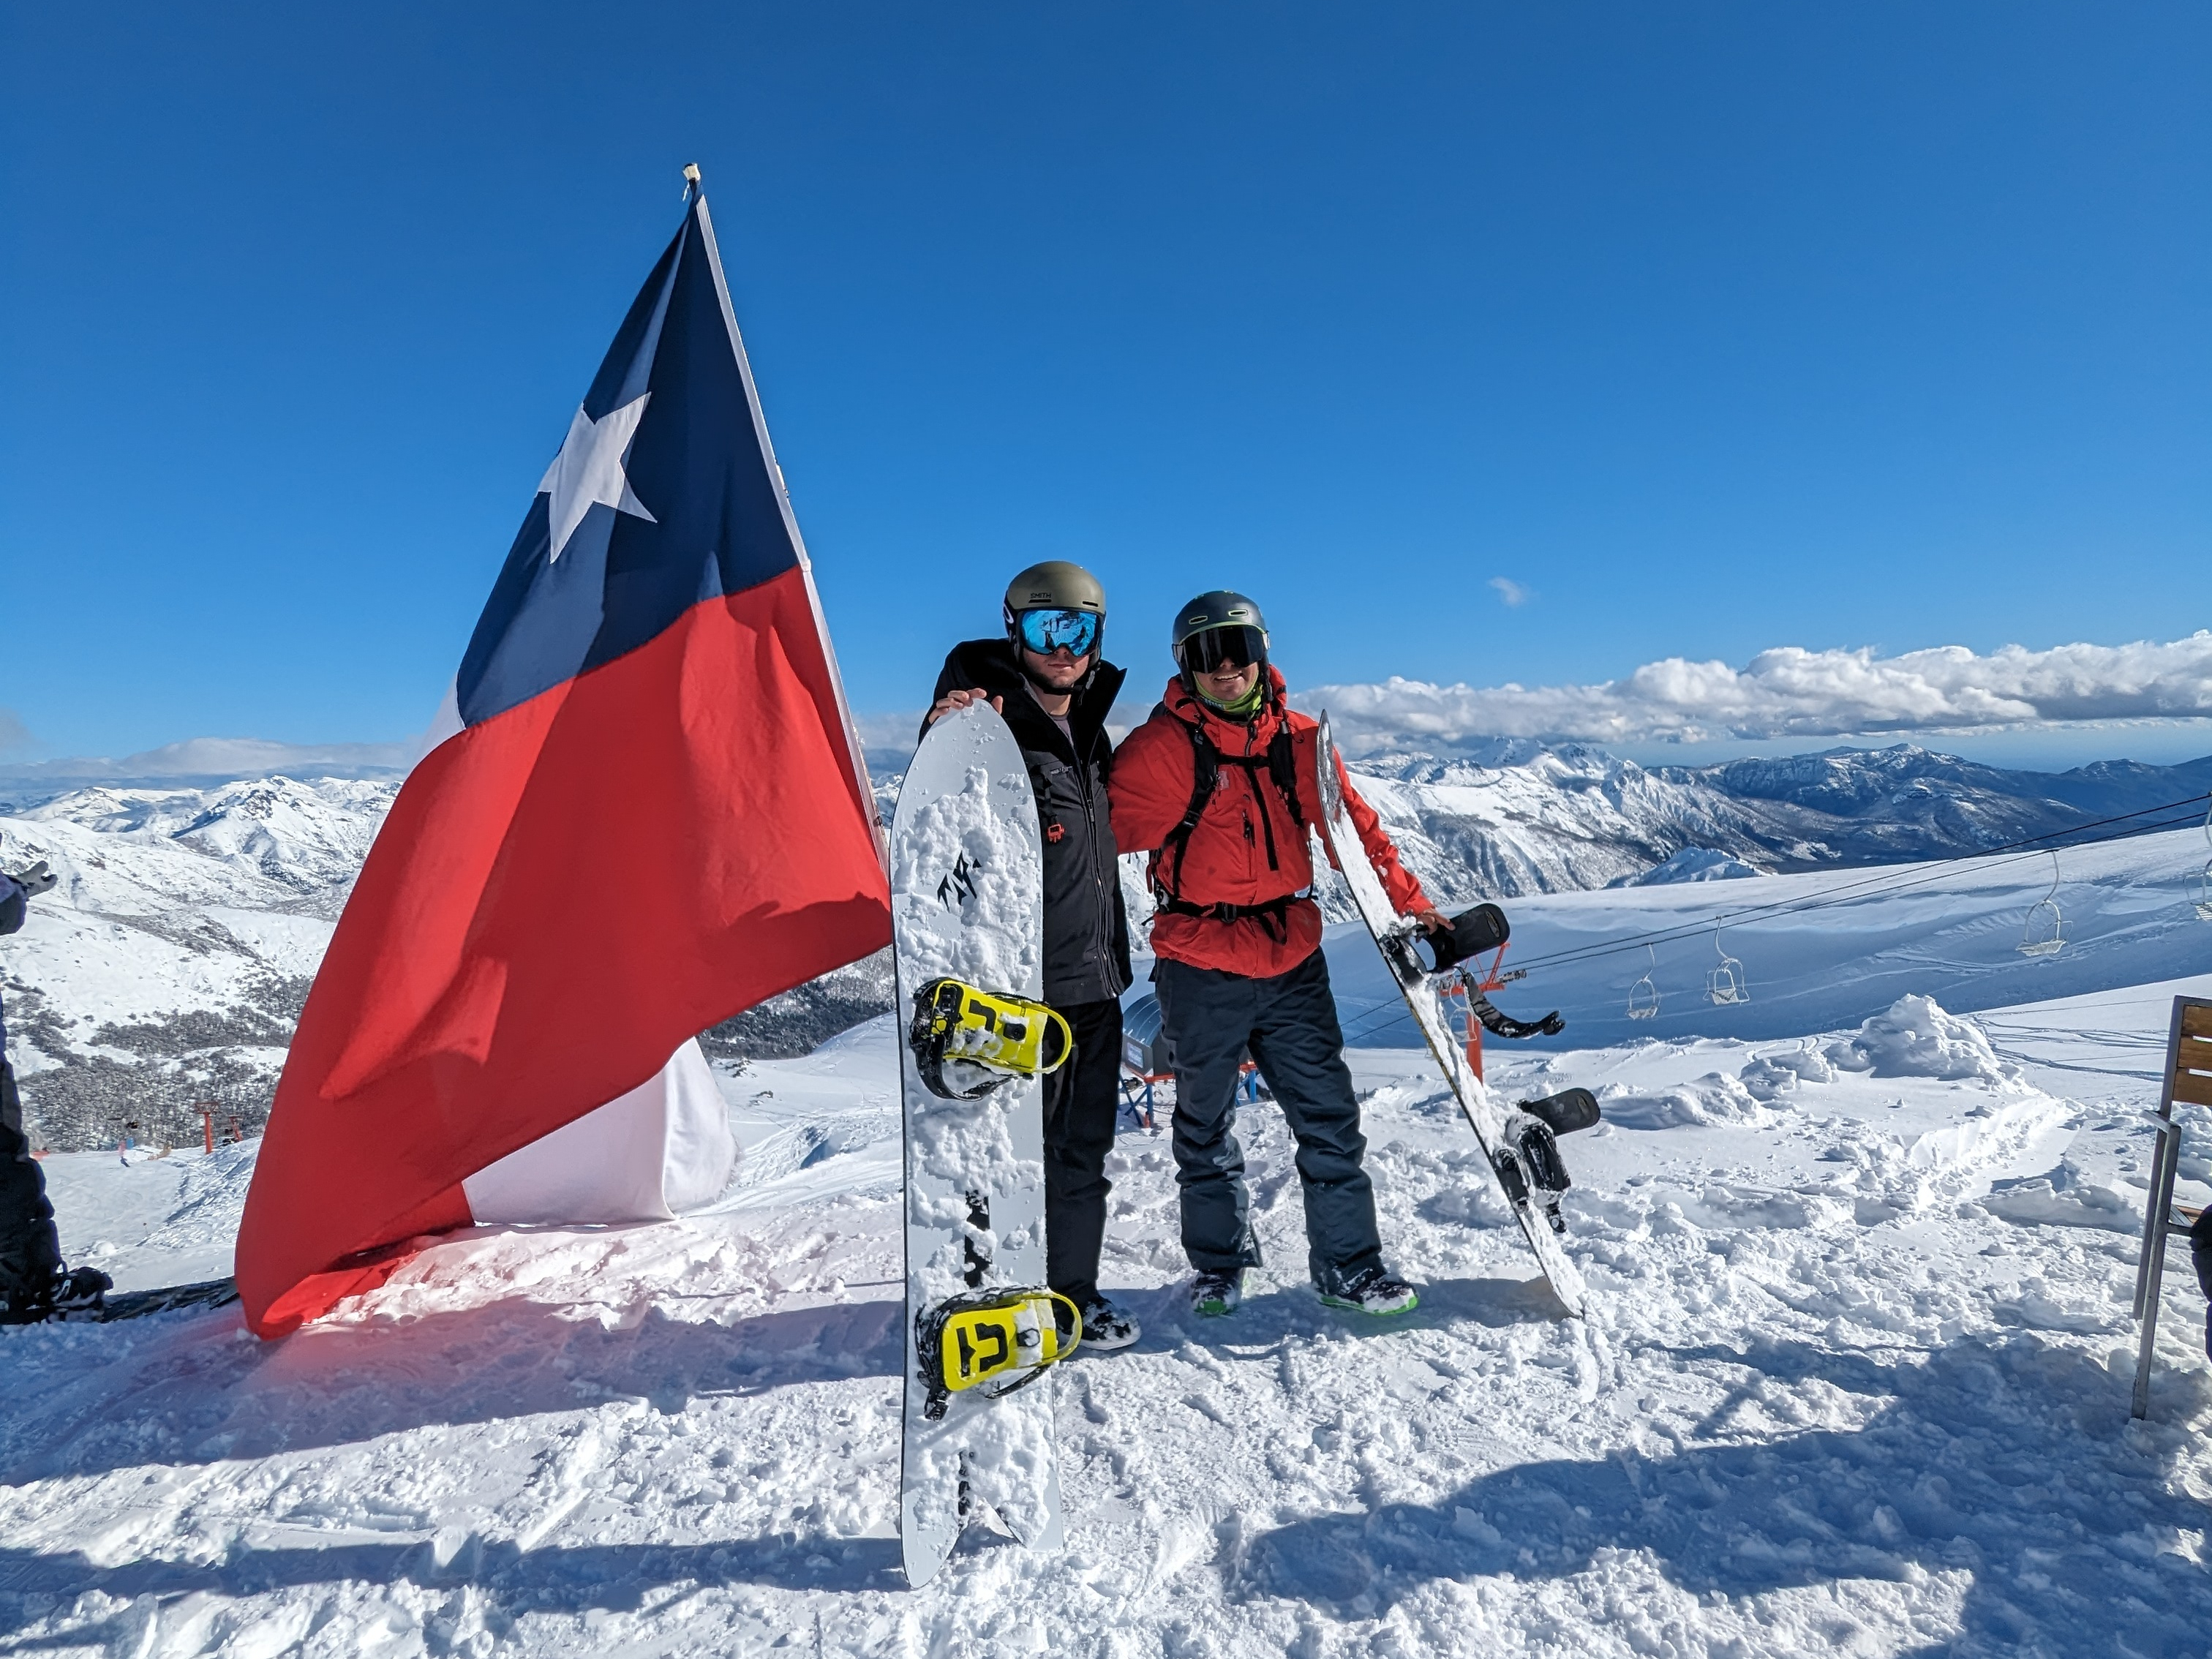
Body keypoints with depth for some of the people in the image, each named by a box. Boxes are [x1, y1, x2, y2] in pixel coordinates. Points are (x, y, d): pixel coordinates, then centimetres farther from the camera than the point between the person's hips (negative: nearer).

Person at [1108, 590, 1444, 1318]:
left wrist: (1410, 902, 9)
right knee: (1206, 1127, 13)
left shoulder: (1299, 739, 5)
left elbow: (1352, 825, 10)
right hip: (1200, 969, -3)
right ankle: (1218, 1265, 31)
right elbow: (1106, 828, -13)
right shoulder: (1160, 746, -7)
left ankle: (1349, 1264, 22)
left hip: (1292, 963, 3)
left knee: (1330, 1116, 7)